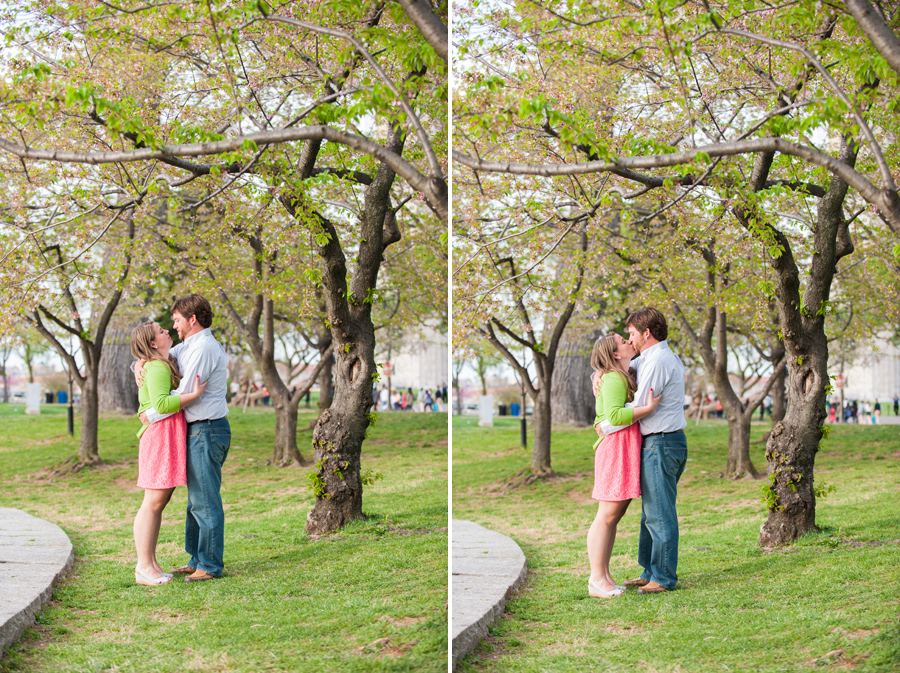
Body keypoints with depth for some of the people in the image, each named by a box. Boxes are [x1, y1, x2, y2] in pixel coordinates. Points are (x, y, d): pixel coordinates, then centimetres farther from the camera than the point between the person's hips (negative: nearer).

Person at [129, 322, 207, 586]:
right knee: (153, 502, -9)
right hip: (161, 433, -11)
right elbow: (161, 404, -26)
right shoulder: (157, 368, -13)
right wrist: (195, 395, -25)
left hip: (172, 436, 11)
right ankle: (143, 567, -7)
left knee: (160, 502, 10)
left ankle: (150, 563, 14)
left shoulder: (164, 364, 20)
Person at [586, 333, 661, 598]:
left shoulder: (627, 376, 20)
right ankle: (597, 580, -9)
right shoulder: (614, 379, -11)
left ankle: (604, 576, 12)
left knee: (615, 515, 9)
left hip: (629, 450, 10)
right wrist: (649, 408, -25)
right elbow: (614, 415, -25)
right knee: (607, 515, -9)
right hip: (617, 447, -10)